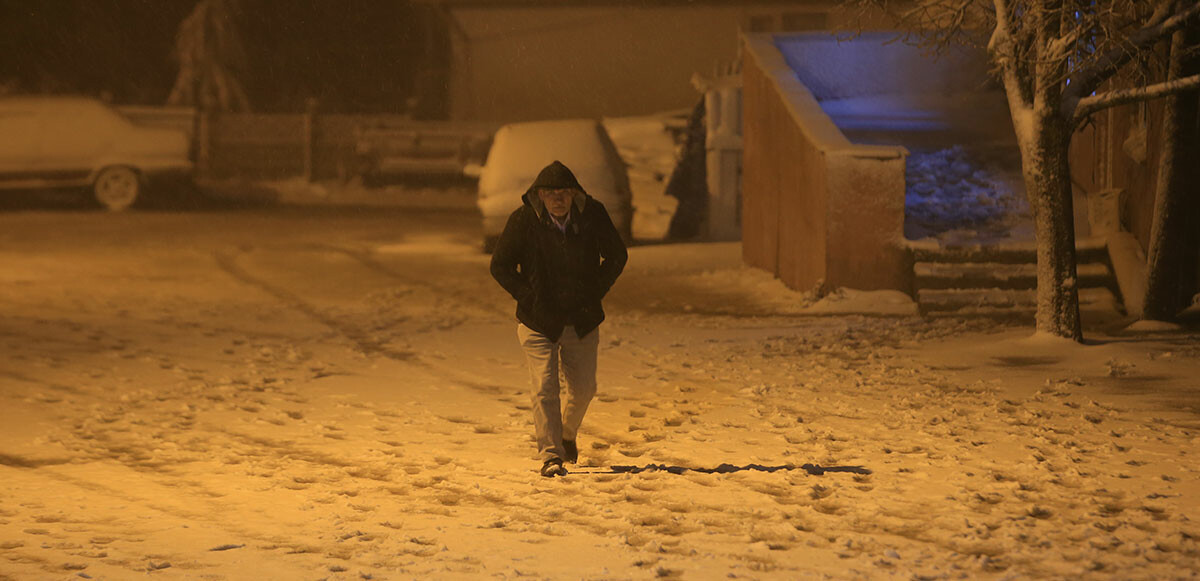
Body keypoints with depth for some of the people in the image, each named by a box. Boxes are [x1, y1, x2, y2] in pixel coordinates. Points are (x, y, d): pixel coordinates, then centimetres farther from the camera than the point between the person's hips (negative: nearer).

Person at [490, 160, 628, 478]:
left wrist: (595, 293, -1)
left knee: (584, 387, 12)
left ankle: (567, 434, 40)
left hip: (582, 320, 3)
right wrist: (529, 298, -9)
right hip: (539, 320, -2)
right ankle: (550, 455, -6)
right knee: (545, 388, -11)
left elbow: (617, 256, 7)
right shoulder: (523, 220, -13)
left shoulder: (593, 215, -8)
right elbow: (500, 266, -3)